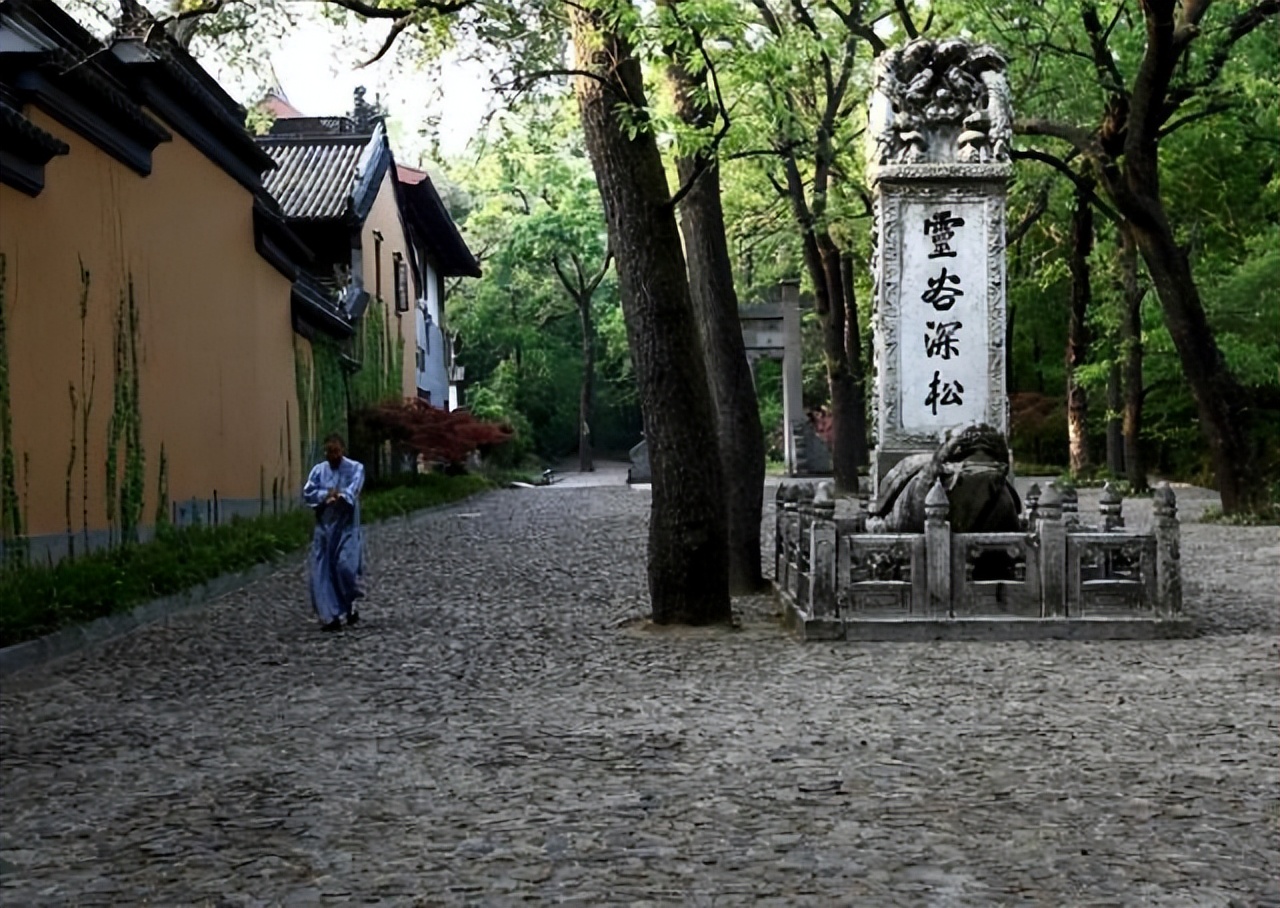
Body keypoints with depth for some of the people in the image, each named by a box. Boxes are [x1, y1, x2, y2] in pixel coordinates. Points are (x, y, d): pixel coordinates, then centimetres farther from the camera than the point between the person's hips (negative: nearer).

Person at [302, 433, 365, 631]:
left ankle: (350, 604, 13)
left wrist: (338, 496, -34)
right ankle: (331, 616, 3)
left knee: (345, 566, -15)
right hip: (324, 528, 3)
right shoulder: (319, 470, 7)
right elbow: (307, 494, -3)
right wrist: (327, 494, -17)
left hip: (346, 528, -3)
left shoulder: (355, 468, -1)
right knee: (322, 572, -2)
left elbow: (352, 493, -17)